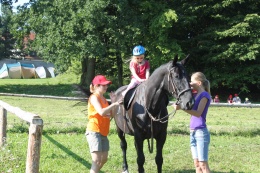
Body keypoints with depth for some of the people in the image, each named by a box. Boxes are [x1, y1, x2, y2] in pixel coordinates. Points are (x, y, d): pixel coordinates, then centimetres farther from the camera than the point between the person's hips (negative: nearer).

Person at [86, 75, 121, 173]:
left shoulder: (103, 99, 16)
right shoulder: (94, 97, -11)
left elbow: (110, 114, 11)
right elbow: (101, 112, -27)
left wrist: (113, 103, -2)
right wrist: (114, 104, -22)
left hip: (103, 133, 9)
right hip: (94, 132, -9)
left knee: (104, 159, 15)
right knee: (97, 160, -14)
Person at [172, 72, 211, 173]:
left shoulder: (204, 95, -10)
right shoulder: (197, 95, 15)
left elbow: (198, 113, -21)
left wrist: (181, 107, -30)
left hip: (201, 132, -9)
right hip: (193, 132, 9)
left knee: (203, 164, -9)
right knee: (196, 164, 10)